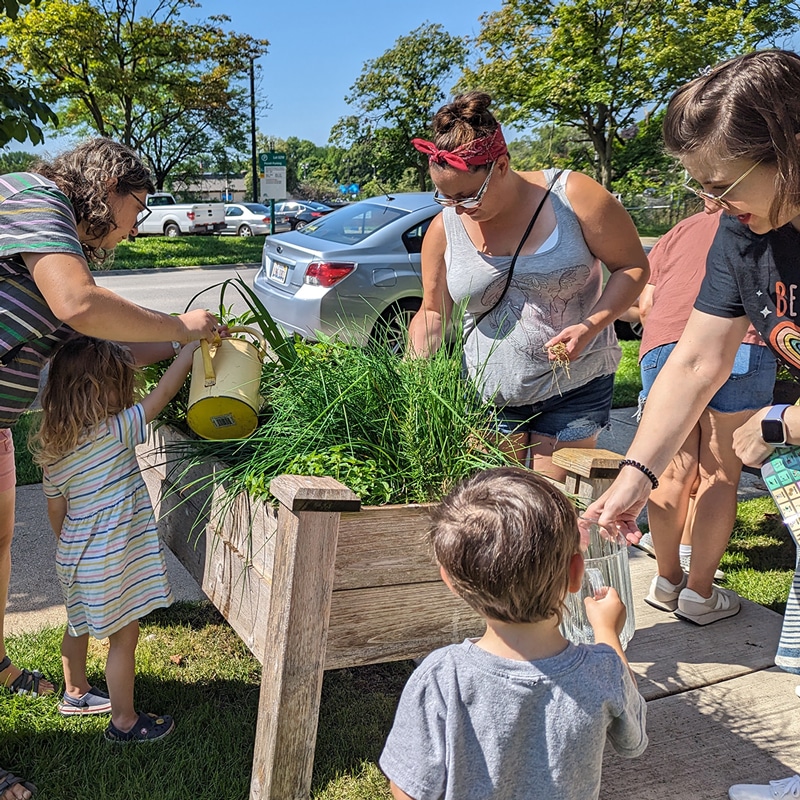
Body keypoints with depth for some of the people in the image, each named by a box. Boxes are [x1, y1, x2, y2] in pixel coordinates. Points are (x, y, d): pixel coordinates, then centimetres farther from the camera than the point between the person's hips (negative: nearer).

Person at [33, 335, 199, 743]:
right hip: (110, 563, -8)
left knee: (79, 626, 25)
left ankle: (75, 693, 46)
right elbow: (163, 392, -18)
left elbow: (56, 509, 7)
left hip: (74, 557, 8)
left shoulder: (51, 447, -1)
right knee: (124, 637, 7)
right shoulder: (114, 432, -22)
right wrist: (191, 341, -9)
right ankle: (124, 722, 20)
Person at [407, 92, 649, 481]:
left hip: (574, 390, -2)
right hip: (488, 396, 2)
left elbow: (633, 266, -4)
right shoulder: (445, 227, -2)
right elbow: (433, 312, 7)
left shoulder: (574, 197, -12)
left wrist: (592, 325, -19)